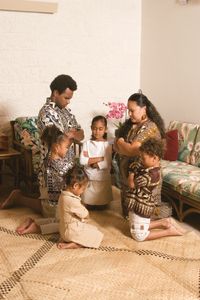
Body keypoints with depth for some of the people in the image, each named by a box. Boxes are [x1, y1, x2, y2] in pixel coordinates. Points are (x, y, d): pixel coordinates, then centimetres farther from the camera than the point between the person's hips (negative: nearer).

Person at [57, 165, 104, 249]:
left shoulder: (63, 195, -1)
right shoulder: (73, 201, -30)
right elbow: (85, 215, -18)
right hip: (72, 231, -9)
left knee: (93, 229, 24)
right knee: (97, 236, -3)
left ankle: (65, 239, 9)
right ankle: (71, 245, -8)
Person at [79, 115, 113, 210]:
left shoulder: (107, 145, -5)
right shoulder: (87, 143, -1)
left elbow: (107, 164, -16)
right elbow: (82, 161, -13)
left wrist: (90, 161, -14)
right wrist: (99, 159, -17)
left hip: (103, 180, -1)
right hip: (89, 179, 1)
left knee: (102, 207, 10)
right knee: (88, 207, 9)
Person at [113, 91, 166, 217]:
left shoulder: (150, 128, -21)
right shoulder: (130, 123, 5)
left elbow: (132, 150, -27)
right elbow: (116, 146, 6)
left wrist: (120, 142, -9)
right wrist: (126, 148, -14)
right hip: (126, 171, 8)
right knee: (126, 200, 21)